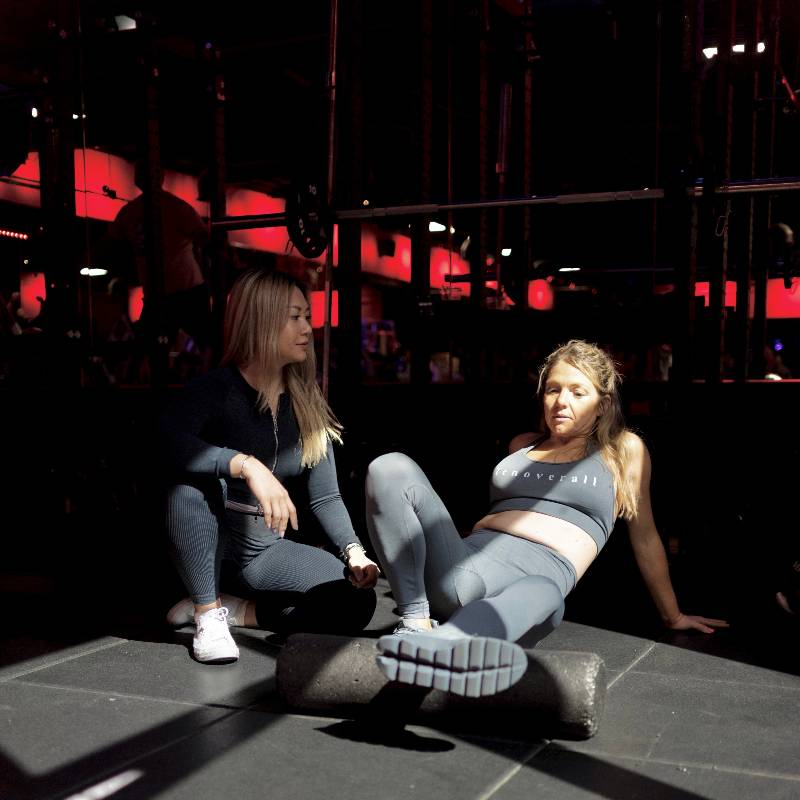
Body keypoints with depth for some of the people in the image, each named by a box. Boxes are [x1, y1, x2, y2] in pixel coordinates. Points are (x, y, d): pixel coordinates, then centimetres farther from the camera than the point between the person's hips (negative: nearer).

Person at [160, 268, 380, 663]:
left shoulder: (307, 404, 2)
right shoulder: (216, 387, -13)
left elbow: (324, 496, -1)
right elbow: (168, 439, -36)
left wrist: (354, 551, -17)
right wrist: (248, 465, -47)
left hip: (270, 551, 4)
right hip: (212, 546, -4)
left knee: (357, 601, -19)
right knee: (192, 484, -35)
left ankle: (238, 610, -5)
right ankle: (209, 614, -19)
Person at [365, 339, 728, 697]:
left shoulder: (624, 449, 20)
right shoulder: (522, 445, 30)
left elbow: (645, 536, 24)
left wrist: (673, 615, 28)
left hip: (542, 574, -4)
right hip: (469, 558, 4)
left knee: (540, 593, -44)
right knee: (392, 468, -20)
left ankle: (430, 647, -73)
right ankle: (417, 621, -31)